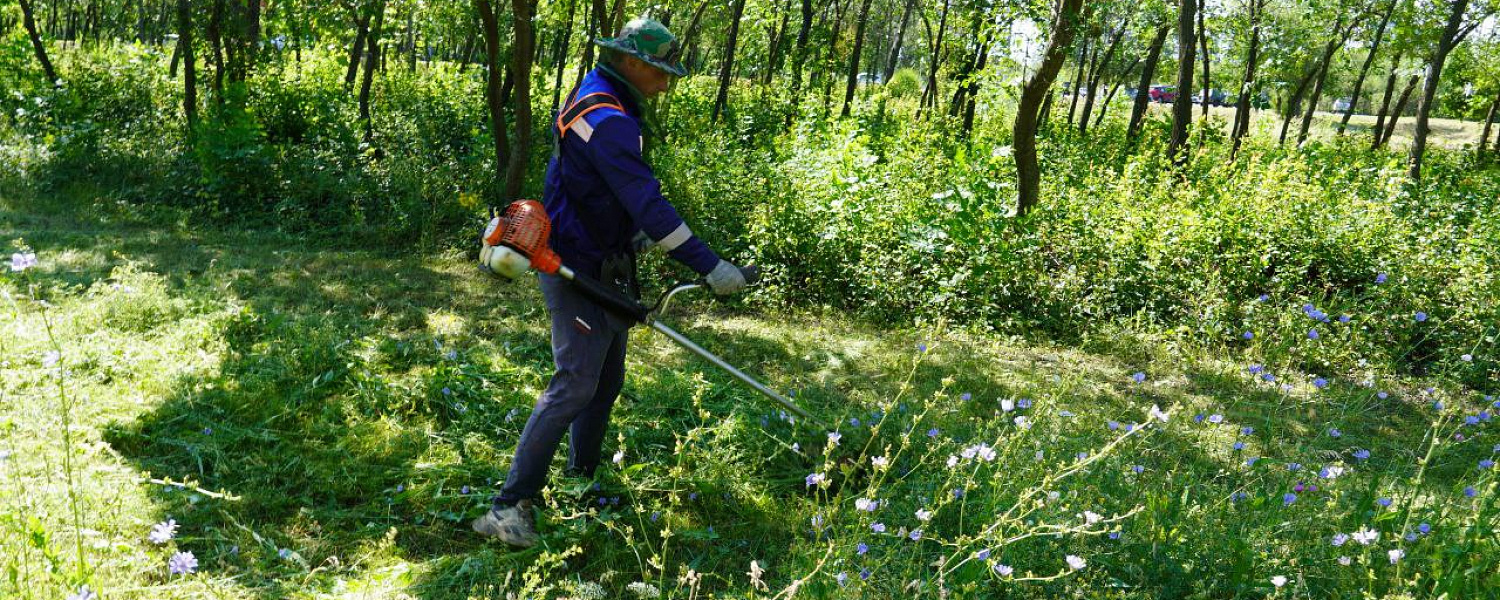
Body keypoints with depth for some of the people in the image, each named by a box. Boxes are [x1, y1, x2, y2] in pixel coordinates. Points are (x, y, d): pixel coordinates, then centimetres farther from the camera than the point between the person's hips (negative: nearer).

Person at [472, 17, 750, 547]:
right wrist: (709, 266, -30)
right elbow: (647, 202, -29)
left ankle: (582, 478, 31)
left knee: (606, 381, 17)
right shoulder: (607, 120, -21)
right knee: (574, 386, -11)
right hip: (581, 276, -11)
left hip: (602, 272, 11)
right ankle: (509, 507, -7)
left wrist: (638, 236, 13)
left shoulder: (599, 105, 13)